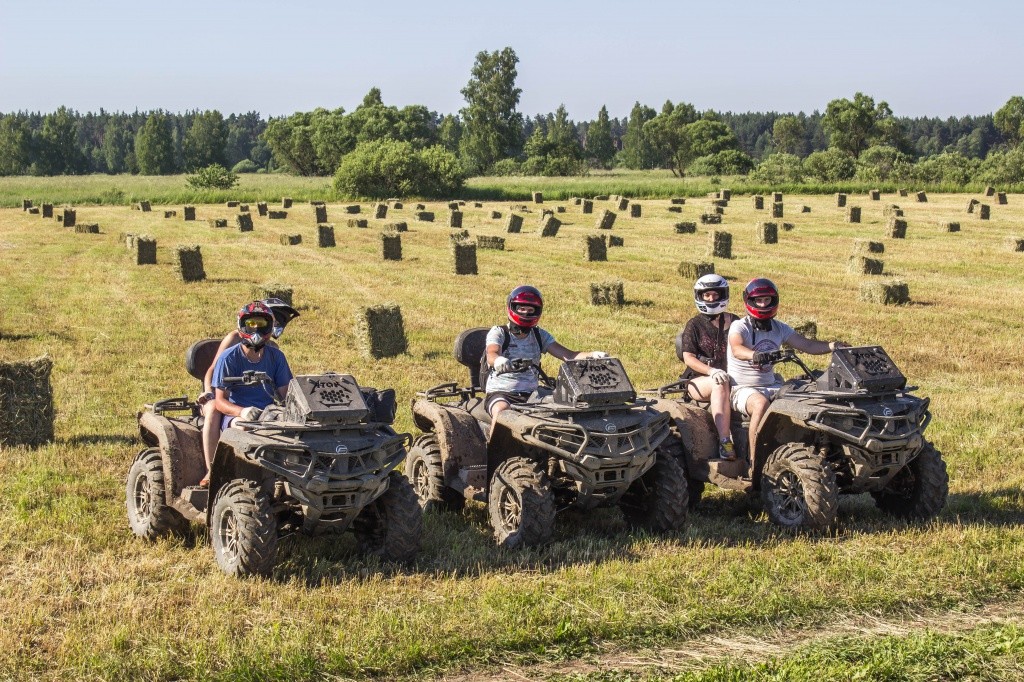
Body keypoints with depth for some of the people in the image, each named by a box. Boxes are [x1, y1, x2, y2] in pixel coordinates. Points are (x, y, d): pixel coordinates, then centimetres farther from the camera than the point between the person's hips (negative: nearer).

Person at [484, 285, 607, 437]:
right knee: (502, 411, -37)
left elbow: (568, 355, 4)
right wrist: (498, 360, -46)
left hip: (530, 394, 4)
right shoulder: (498, 333, 1)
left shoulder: (540, 335, 14)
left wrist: (592, 355, -16)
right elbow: (491, 354, -20)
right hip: (500, 392, -4)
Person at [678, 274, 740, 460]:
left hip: (731, 376, 3)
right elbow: (688, 358, -5)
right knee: (719, 385, -38)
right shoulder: (694, 325, 6)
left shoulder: (734, 322, 16)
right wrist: (711, 371, -22)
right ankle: (724, 441, -46)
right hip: (698, 380, -3)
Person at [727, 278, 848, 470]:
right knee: (761, 404, -37)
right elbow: (736, 349, -30)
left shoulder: (780, 328, 11)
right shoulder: (740, 327, -8)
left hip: (771, 386, 6)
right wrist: (755, 356, -52)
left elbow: (808, 345, 3)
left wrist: (833, 346, -17)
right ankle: (754, 460, -34)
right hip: (742, 388, -6)